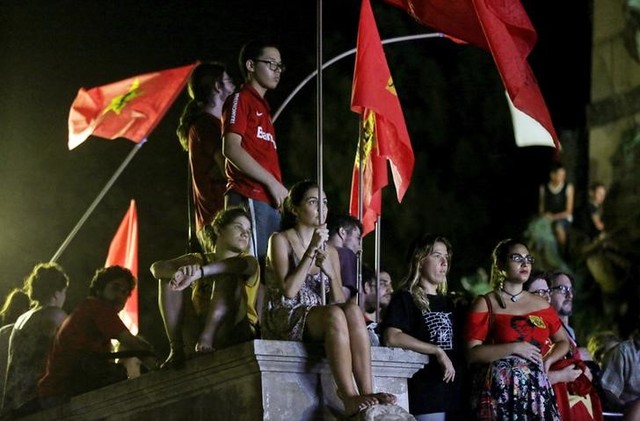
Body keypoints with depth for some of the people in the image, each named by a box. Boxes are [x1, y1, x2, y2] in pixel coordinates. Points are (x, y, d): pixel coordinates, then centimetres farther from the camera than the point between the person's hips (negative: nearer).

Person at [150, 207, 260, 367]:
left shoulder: (249, 261, 11)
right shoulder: (198, 260, 19)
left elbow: (243, 264, -18)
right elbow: (157, 268, 1)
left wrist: (199, 272, -35)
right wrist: (179, 273, -24)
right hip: (198, 328, 3)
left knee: (227, 275, -20)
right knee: (168, 279, -7)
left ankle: (206, 339, -40)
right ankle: (176, 348, -24)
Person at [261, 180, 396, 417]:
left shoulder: (330, 252, 19)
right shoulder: (281, 241, 3)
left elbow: (338, 301, 9)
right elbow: (288, 290, -12)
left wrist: (330, 272, -8)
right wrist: (312, 250, -11)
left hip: (318, 321, 5)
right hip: (285, 321, -5)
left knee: (352, 311, -31)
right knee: (334, 315, -37)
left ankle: (367, 394, -41)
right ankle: (350, 398, -45)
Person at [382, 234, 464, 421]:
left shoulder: (447, 302, 22)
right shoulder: (406, 298, 0)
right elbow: (391, 337, -17)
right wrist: (437, 352, -18)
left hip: (453, 389, 7)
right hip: (425, 392, -7)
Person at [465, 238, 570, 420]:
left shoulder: (541, 304, 16)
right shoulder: (485, 304, 2)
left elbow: (563, 341, 25)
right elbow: (472, 353, -7)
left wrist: (548, 360, 5)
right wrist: (514, 348, -14)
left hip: (537, 391, 4)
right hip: (500, 391, -4)